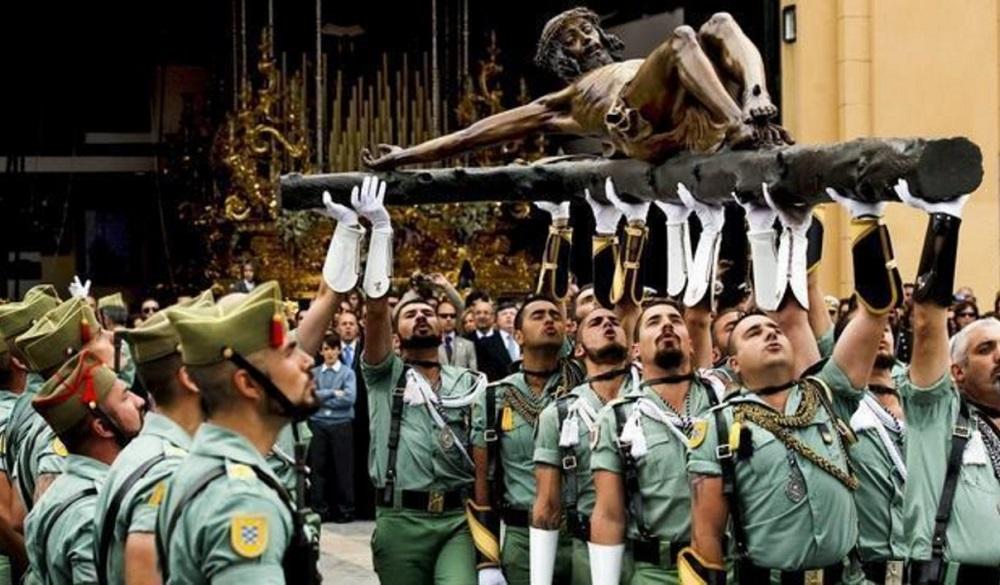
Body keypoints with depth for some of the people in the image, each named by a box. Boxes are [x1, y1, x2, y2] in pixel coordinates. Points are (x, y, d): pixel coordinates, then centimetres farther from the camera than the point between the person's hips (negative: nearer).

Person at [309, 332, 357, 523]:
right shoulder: (313, 373, 10)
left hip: (342, 425, -2)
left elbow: (349, 398, -10)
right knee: (318, 467, 3)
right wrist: (332, 393, -10)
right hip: (318, 425, 2)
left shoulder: (348, 373, 3)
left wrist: (321, 399, -6)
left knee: (344, 468, 0)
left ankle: (346, 509, 6)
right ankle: (320, 509, 9)